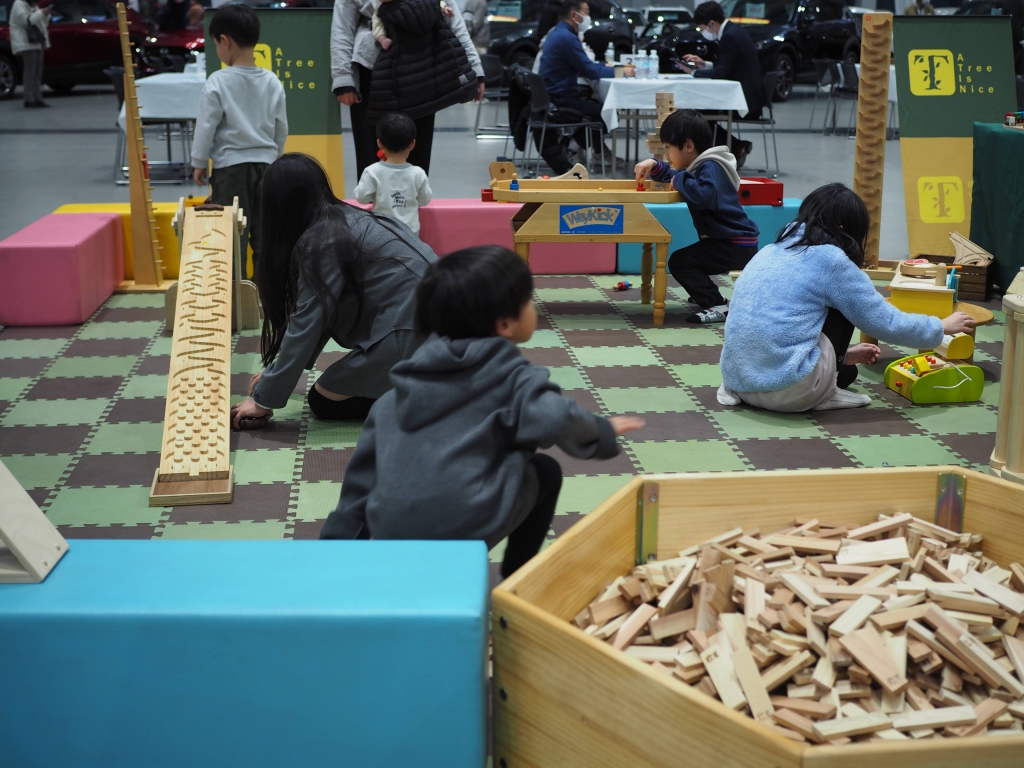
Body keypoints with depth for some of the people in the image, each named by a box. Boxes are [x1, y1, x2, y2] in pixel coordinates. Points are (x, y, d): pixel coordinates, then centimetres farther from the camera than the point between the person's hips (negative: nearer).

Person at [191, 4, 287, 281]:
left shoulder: (218, 82, -12)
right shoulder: (272, 82, 1)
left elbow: (206, 126, -8)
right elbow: (282, 128, 9)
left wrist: (199, 162, 4)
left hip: (230, 166, -4)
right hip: (265, 163, 4)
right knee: (264, 231, 10)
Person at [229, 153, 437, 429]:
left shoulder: (321, 240, -12)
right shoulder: (348, 218, 15)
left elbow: (306, 324, -12)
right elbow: (321, 315, 19)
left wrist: (264, 399, -4)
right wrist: (277, 372, 21)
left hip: (411, 333, -9)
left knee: (323, 402, 7)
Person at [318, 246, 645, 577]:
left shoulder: (407, 375, 21)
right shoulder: (507, 372, 4)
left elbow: (365, 468, 23)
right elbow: (553, 419, -15)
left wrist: (340, 538, 29)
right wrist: (602, 431, 6)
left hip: (390, 536, 6)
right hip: (463, 525, -5)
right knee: (545, 472, 22)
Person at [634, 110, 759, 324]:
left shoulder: (711, 167, -18)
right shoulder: (702, 165, 13)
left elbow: (705, 195, -39)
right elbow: (674, 177, 29)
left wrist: (680, 180, -22)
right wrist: (654, 167, 9)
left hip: (737, 246, -11)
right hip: (731, 242, 11)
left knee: (680, 261, -18)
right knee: (686, 259, 24)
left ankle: (718, 307, -19)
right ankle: (710, 297, 21)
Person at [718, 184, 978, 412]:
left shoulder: (774, 251, 17)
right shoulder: (831, 260, -5)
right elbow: (888, 324, 2)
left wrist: (841, 353, 39)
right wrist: (942, 328, 18)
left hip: (738, 378, 9)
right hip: (787, 386, -9)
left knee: (846, 371, 29)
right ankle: (823, 396, 8)